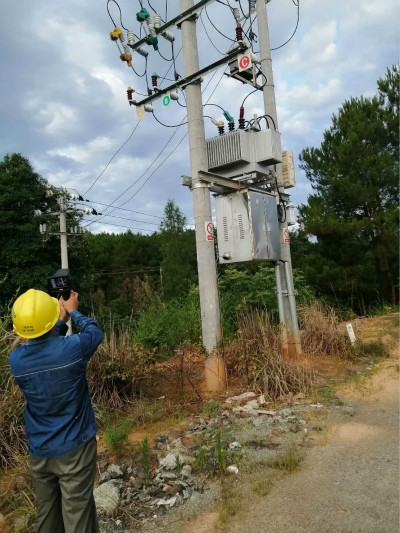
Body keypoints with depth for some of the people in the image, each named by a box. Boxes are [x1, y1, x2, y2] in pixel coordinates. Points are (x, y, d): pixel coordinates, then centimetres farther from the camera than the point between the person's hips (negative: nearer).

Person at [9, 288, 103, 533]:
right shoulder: (72, 349, -23)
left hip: (39, 452, 5)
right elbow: (95, 332, -1)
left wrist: (62, 321, 17)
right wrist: (73, 312, 13)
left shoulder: (16, 359, -10)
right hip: (74, 449, -4)